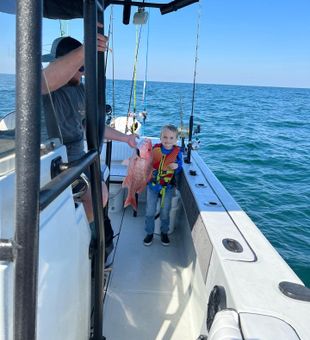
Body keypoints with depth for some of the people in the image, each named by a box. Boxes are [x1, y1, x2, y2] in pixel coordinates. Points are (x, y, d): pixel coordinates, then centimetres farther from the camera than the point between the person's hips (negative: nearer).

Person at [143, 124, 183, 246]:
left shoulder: (177, 152, -11)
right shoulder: (155, 149, -10)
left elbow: (179, 170, -6)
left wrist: (176, 166, -27)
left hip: (168, 187, -1)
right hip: (152, 185, 1)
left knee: (165, 212, 13)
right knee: (150, 212, 9)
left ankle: (164, 233, 34)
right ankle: (149, 233, 28)